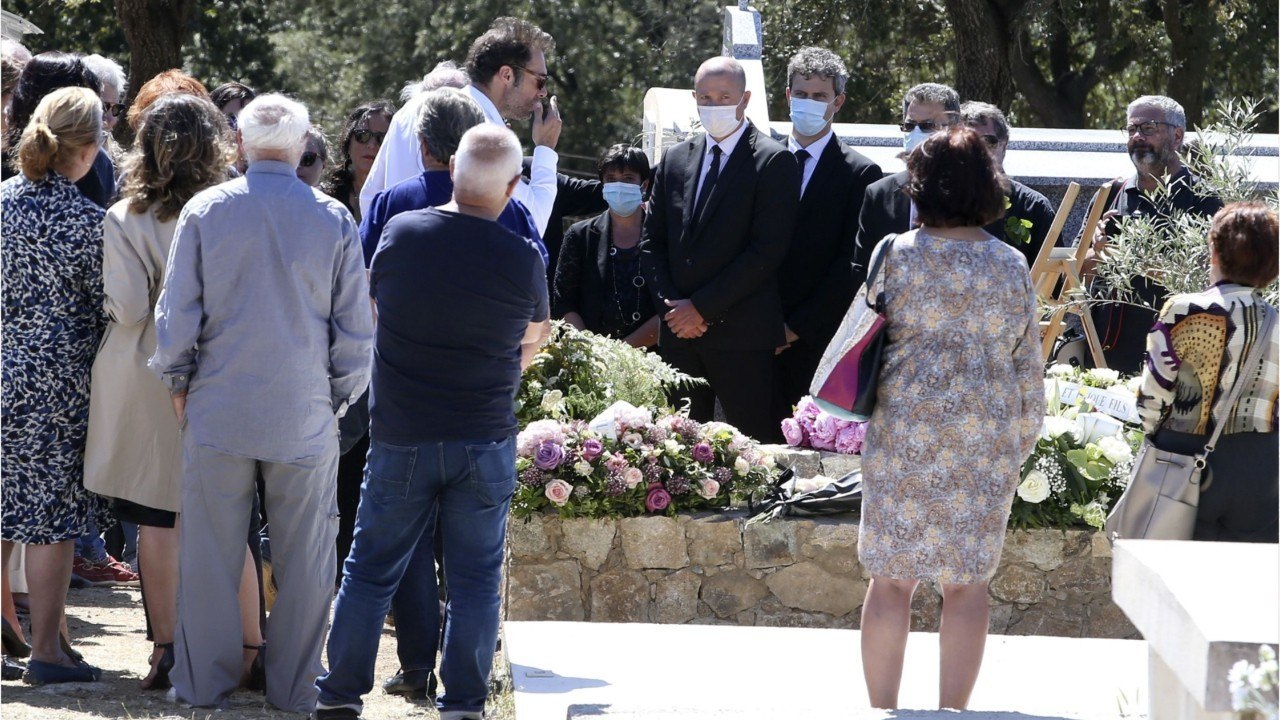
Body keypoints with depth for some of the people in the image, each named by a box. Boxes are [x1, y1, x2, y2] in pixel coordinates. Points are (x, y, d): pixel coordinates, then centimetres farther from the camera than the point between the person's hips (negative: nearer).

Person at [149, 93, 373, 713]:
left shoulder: (205, 211, -3)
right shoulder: (333, 220, -2)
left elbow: (177, 311, -1)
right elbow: (356, 329, 1)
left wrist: (177, 383, 13)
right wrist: (341, 397, 13)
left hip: (218, 408, 0)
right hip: (305, 417, 0)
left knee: (210, 552, 8)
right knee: (303, 557, 8)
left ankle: (202, 683, 13)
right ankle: (295, 689, 12)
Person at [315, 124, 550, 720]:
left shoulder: (401, 232, -7)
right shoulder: (522, 258, -9)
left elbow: (369, 308, 11)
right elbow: (534, 341, 10)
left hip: (401, 437, 1)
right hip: (485, 438, -1)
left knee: (371, 569, 10)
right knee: (475, 576, 7)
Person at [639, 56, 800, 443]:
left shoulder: (773, 161, -4)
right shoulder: (675, 160, 15)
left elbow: (767, 251, -11)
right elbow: (652, 241, 15)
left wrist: (703, 307, -11)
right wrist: (670, 306, -1)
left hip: (742, 337, -5)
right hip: (679, 333, 5)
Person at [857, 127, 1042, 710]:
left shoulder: (896, 255, -4)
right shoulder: (1012, 267, 3)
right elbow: (1028, 365, 6)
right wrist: (1022, 443, 14)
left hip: (903, 433, -2)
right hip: (985, 442, 2)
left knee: (891, 579, 5)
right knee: (966, 581, 6)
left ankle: (882, 712, 6)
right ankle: (952, 713, 6)